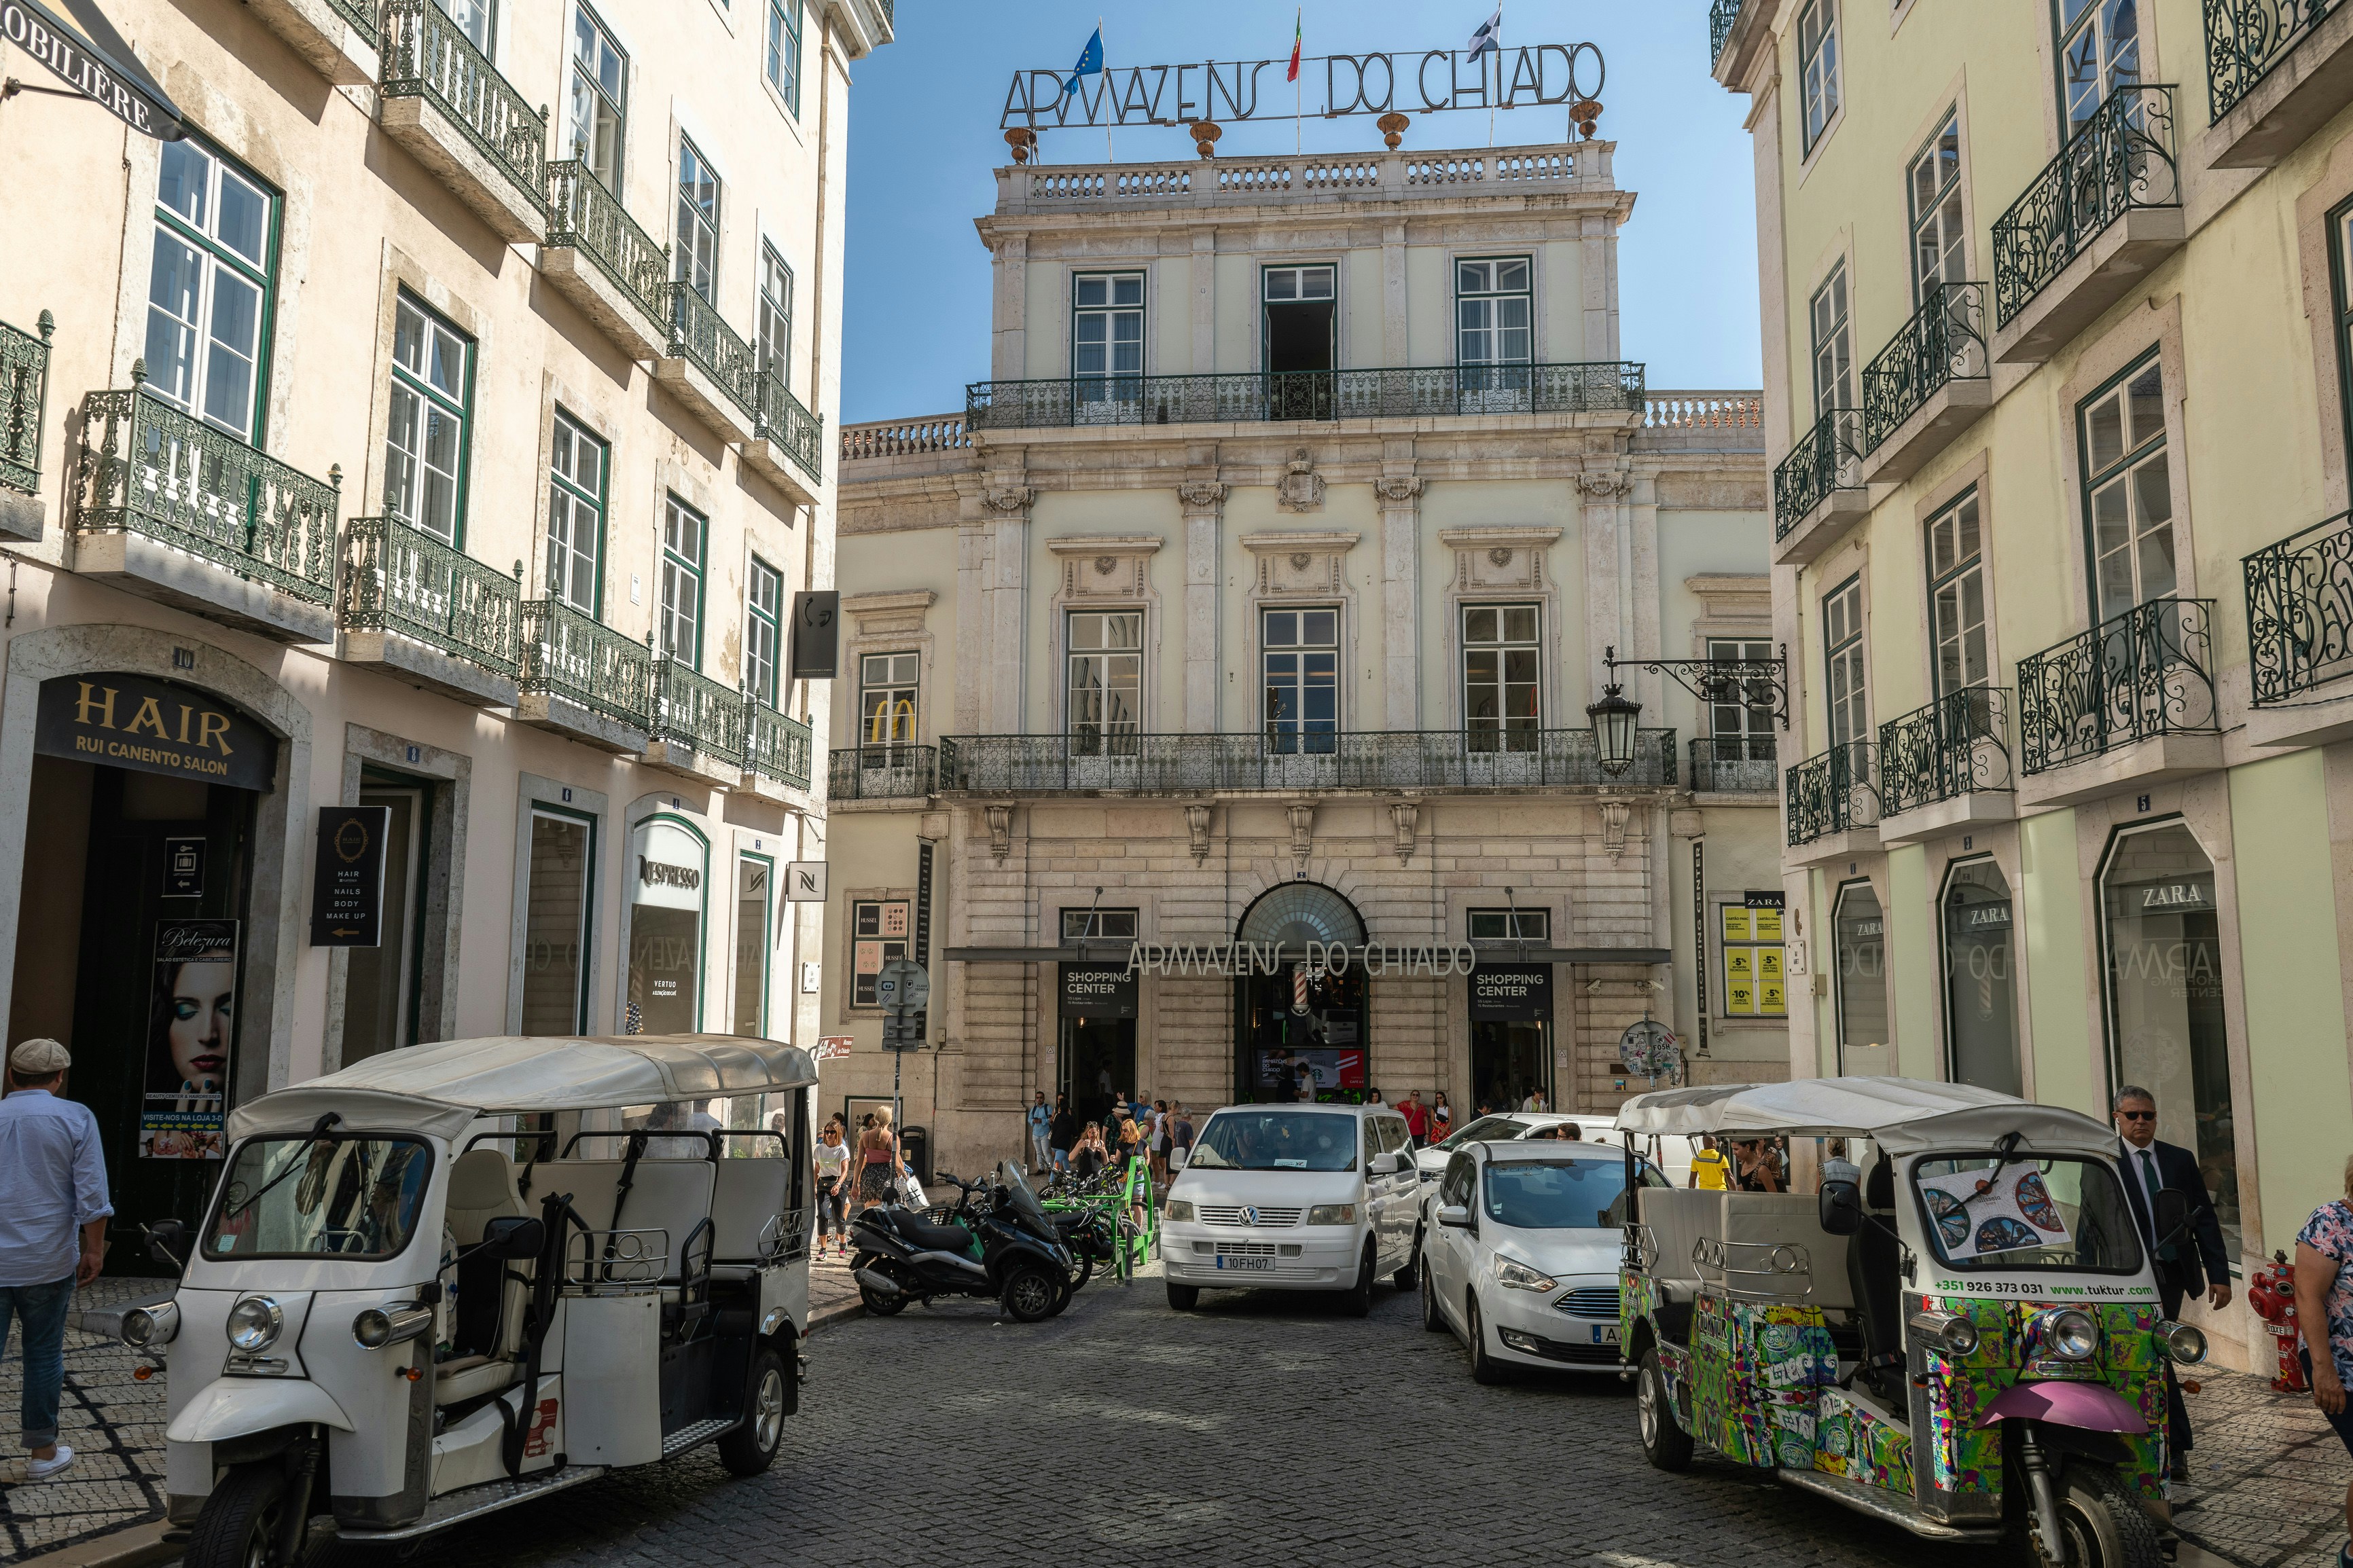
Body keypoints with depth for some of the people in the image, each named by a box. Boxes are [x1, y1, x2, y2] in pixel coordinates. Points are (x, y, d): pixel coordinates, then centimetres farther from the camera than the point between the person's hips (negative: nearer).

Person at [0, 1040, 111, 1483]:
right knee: (43, 1356, 9)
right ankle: (43, 1453, 17)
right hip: (49, 1262, -1)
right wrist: (94, 1249, 2)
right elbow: (91, 1194, -9)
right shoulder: (76, 1118, -5)